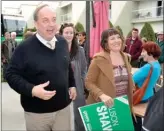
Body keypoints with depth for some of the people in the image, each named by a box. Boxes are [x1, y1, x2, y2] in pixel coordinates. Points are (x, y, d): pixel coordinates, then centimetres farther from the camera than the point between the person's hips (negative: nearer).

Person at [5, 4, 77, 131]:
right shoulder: (25, 48, -16)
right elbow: (11, 74, -12)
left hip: (64, 107, 5)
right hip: (37, 112, -4)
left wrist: (72, 85, 17)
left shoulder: (63, 42, 3)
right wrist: (32, 90, -25)